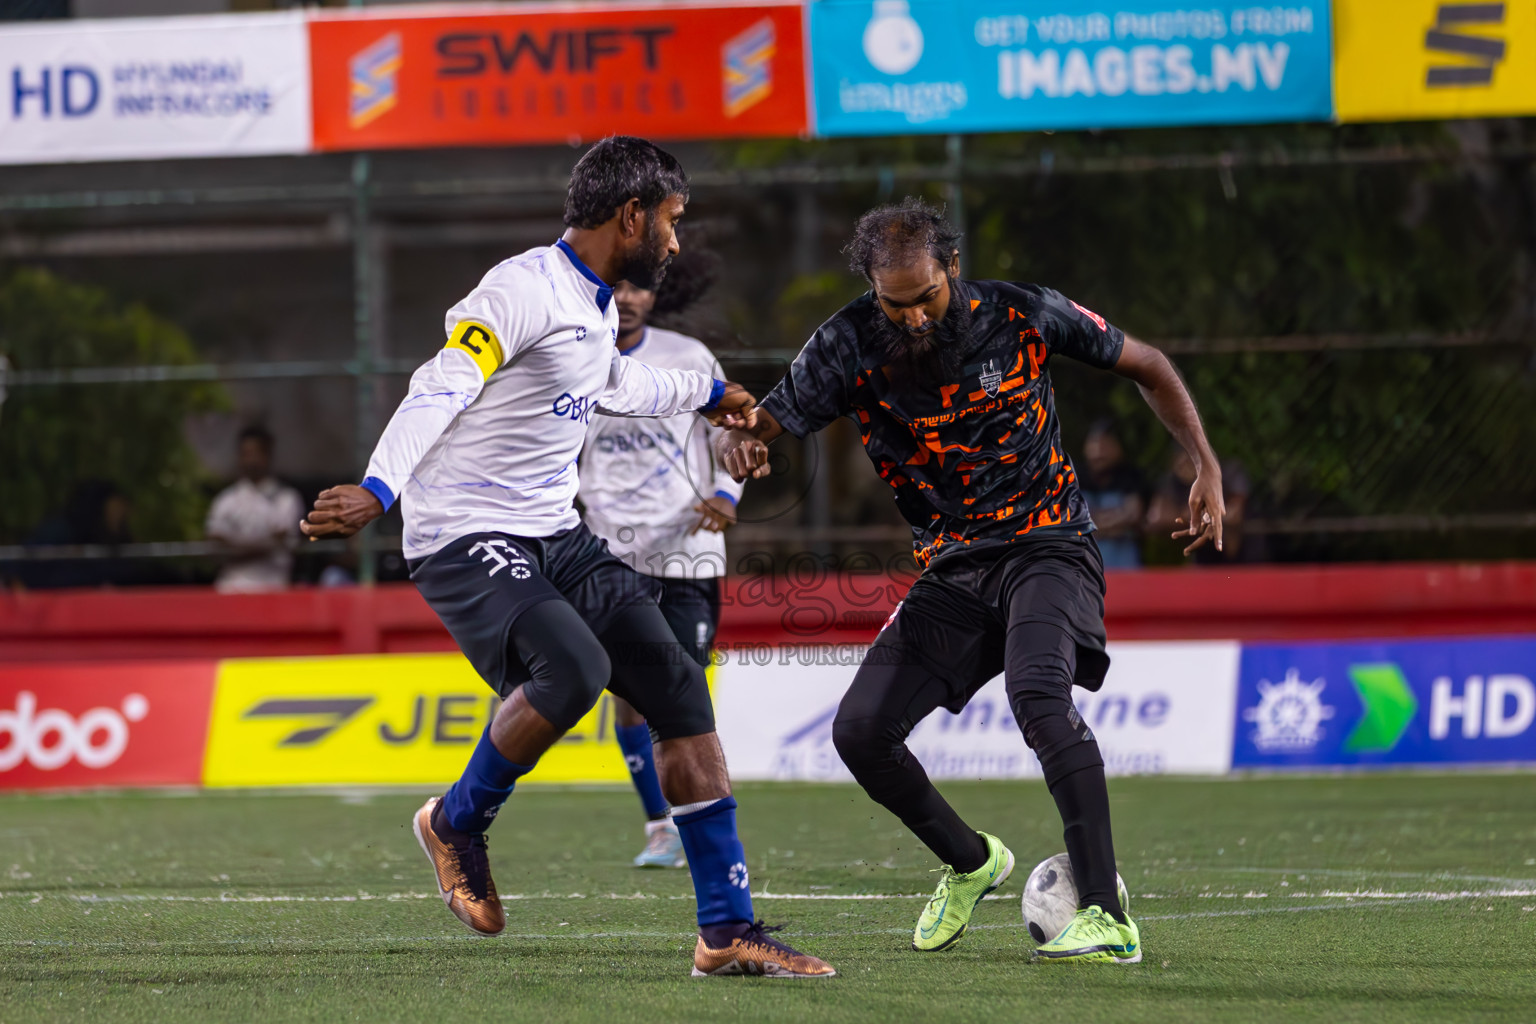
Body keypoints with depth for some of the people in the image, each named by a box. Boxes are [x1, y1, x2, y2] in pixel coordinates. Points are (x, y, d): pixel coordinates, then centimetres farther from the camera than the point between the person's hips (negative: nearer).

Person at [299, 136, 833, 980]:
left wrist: (706, 395, 55)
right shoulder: (524, 291, -15)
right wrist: (378, 490, -43)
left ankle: (727, 932, 3)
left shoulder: (597, 308, 15)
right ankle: (458, 822, -4)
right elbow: (442, 389, -28)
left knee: (679, 689, -1)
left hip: (555, 538, 9)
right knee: (573, 669, -33)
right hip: (467, 541, -9)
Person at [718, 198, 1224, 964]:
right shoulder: (849, 347, -7)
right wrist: (739, 443, -32)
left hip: (1048, 548, -4)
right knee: (859, 731, -8)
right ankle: (970, 863, 21)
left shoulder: (1020, 316, -10)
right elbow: (763, 424, -7)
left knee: (1037, 696, -32)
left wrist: (1206, 469, -5)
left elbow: (1145, 366, 4)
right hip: (951, 570, 4)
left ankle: (1107, 918, -34)